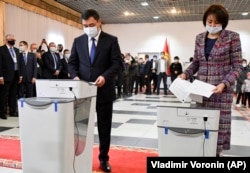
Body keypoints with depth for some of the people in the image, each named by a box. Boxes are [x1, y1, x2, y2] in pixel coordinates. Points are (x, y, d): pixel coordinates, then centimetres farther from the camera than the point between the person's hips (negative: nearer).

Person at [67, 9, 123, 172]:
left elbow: (118, 63, -7)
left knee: (104, 126, 9)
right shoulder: (78, 41, 8)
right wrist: (75, 76, -12)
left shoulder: (111, 40, -1)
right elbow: (72, 63, 8)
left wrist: (105, 76, -23)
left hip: (104, 90, -2)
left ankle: (104, 158, 24)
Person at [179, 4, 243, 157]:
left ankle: (217, 152, 16)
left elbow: (237, 66, -6)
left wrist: (224, 83, -20)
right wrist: (186, 74, -5)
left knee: (219, 123, 1)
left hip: (222, 90, -3)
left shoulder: (232, 37, -5)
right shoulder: (199, 38, 8)